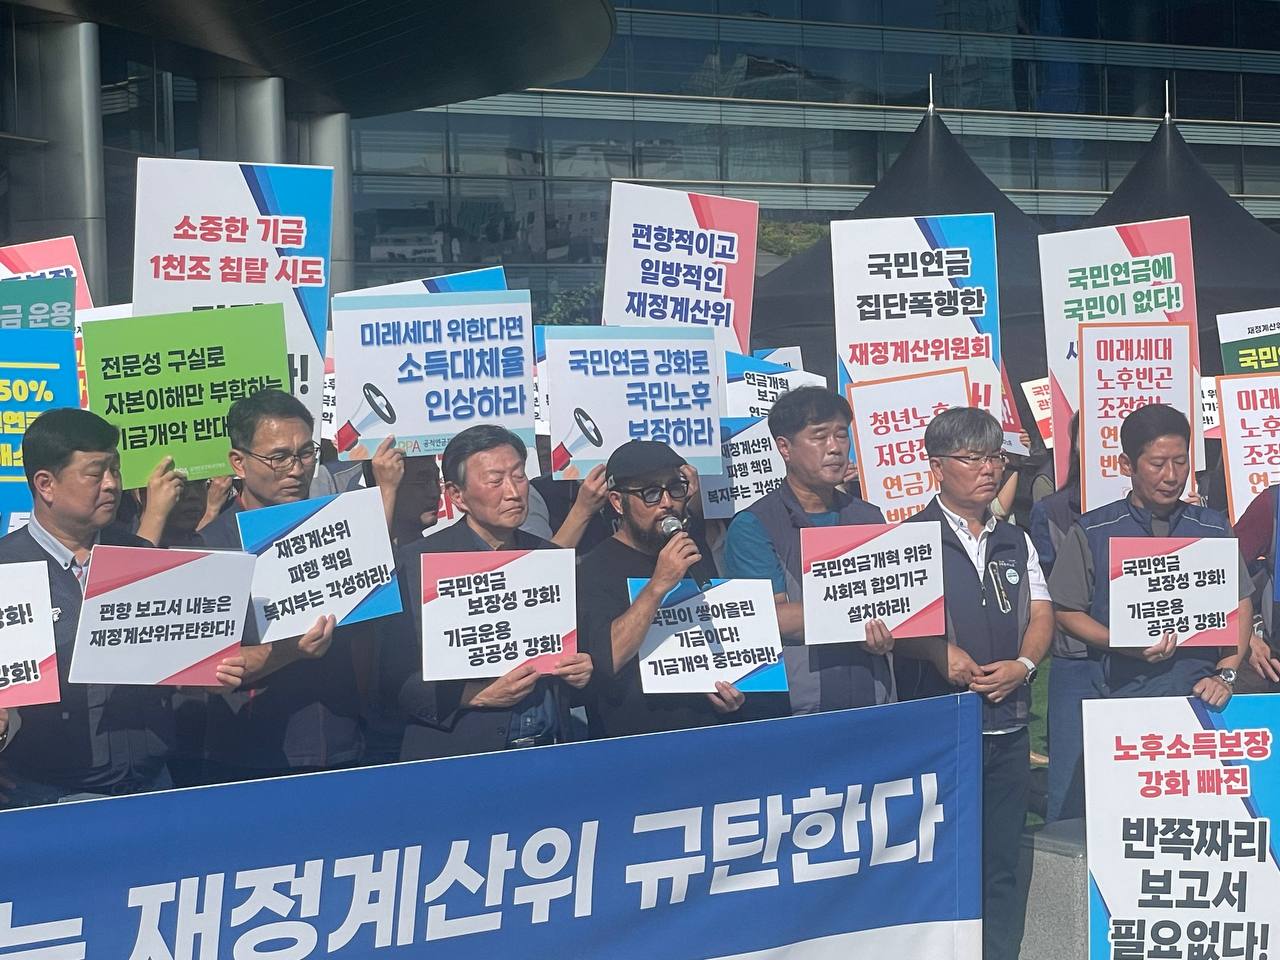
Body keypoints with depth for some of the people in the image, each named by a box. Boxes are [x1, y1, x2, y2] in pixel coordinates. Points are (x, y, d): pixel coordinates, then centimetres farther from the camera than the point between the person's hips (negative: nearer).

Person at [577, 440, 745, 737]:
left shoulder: (697, 558, 16)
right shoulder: (594, 570, -6)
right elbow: (604, 663, -21)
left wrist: (735, 692, 9)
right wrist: (658, 586, -25)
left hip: (710, 732, 6)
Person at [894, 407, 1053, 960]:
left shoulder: (1016, 542, 15)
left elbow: (1040, 615, 11)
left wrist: (1021, 665, -8)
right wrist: (939, 652, -22)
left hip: (1009, 723, 5)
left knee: (1001, 866, 9)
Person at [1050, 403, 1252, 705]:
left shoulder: (1213, 528, 11)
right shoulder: (1093, 532, 4)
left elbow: (1240, 607, 12)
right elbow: (1066, 611, 5)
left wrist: (1225, 676, -1)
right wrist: (1124, 646, -10)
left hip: (1200, 691, 2)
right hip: (1124, 693, -2)